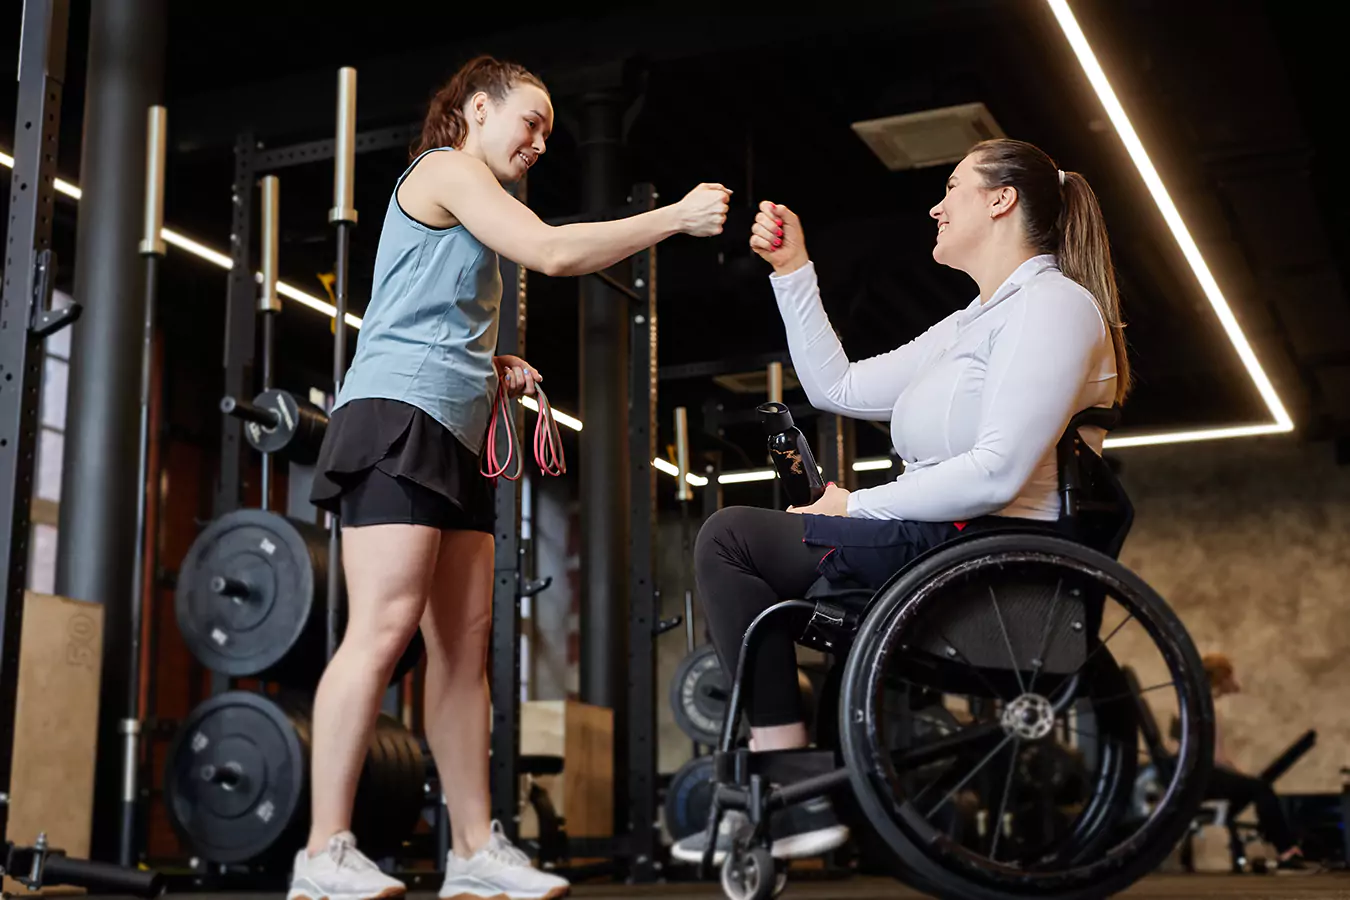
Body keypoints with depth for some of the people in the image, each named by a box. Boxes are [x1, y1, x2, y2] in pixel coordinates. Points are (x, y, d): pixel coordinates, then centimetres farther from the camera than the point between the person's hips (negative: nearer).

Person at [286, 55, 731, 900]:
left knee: (466, 643, 3)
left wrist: (494, 368, 14)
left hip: (453, 439, 10)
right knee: (385, 627, -17)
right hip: (398, 417, -10)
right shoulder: (447, 169, 0)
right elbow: (551, 251, -13)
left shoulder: (469, 204, 29)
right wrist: (677, 217, -8)